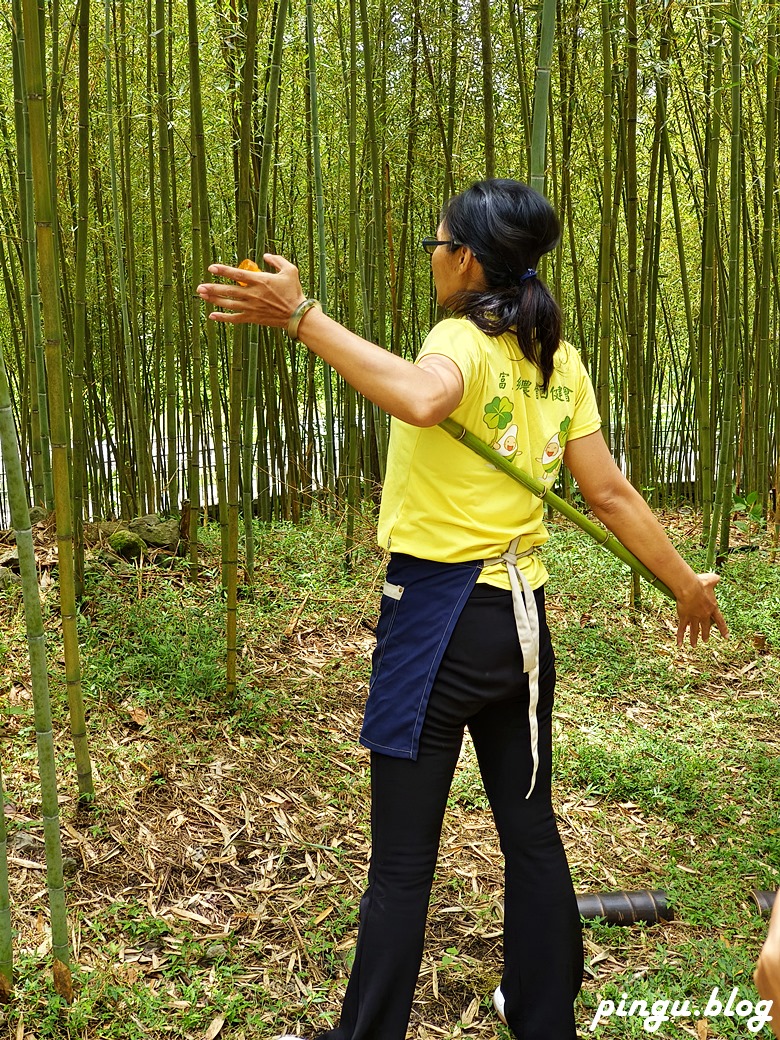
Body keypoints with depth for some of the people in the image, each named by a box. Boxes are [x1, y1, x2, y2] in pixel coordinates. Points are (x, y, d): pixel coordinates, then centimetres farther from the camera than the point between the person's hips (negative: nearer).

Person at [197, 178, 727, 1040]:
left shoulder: (463, 340, -14)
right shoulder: (560, 362, 7)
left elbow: (421, 397, -40)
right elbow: (610, 493, 5)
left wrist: (302, 318, -39)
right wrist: (685, 583, 14)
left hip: (439, 617, -7)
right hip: (522, 617, 8)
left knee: (402, 859, 4)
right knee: (531, 831, 19)